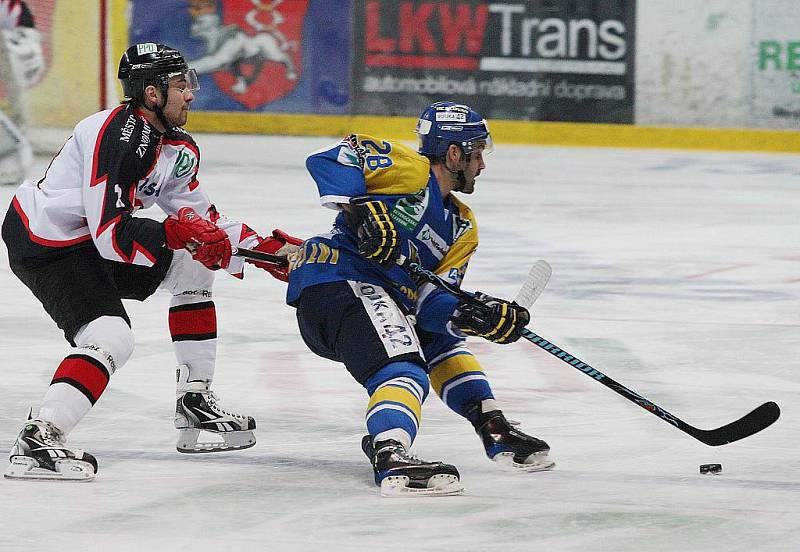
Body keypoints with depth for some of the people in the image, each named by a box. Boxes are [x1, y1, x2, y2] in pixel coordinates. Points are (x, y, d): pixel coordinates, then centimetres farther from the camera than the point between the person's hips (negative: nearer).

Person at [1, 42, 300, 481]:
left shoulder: (176, 147, 6)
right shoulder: (119, 139, -25)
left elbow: (201, 218, 16)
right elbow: (111, 236, -29)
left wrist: (265, 249, 7)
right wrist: (181, 233, -27)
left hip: (90, 237, 10)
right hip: (44, 244, -10)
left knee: (196, 267, 14)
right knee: (111, 339, -26)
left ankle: (195, 403, 18)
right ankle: (37, 442, -30)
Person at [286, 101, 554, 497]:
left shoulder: (461, 229, 20)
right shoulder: (406, 168, -2)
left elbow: (430, 301, 9)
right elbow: (327, 161, -12)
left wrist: (476, 315, -11)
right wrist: (358, 207, -26)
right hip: (335, 276, -10)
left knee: (443, 338, 27)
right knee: (404, 370, -28)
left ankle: (493, 429, 34)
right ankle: (391, 459, -50)